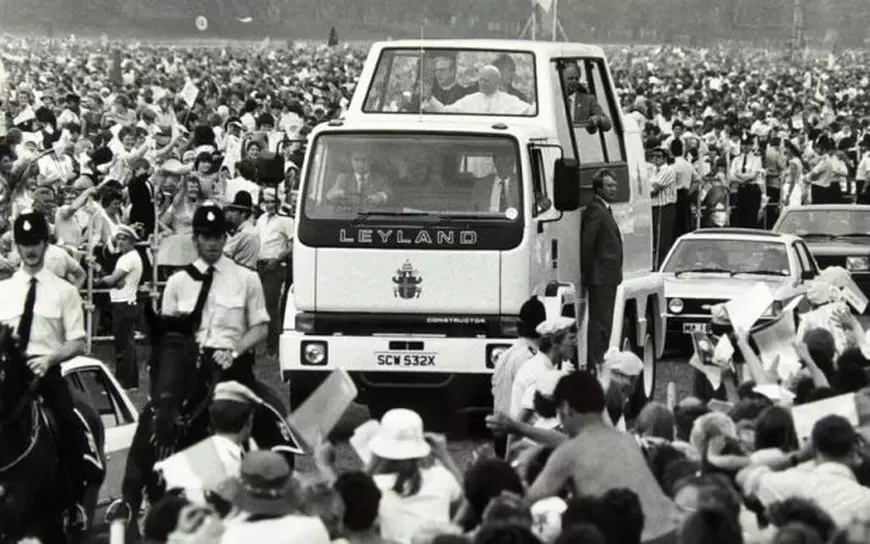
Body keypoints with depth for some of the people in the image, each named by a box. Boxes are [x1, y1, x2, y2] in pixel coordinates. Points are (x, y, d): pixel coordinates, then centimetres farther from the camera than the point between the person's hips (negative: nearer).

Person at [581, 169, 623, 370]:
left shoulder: (604, 210, 17)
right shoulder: (595, 211, -16)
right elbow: (586, 243, -21)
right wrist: (587, 272, -17)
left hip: (607, 277, 10)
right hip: (600, 278, -10)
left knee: (603, 322, 15)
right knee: (599, 321, -9)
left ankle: (599, 359, 22)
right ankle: (595, 362, -8)